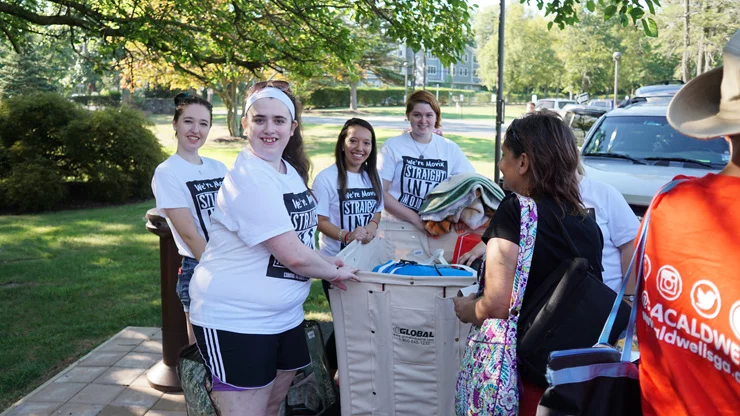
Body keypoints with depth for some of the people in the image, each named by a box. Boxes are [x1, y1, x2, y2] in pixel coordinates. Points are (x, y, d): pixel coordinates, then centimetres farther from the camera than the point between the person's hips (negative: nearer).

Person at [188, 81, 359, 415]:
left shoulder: (290, 169, 7)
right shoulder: (247, 178, -21)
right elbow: (293, 255, -24)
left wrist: (325, 263, 5)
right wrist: (335, 272, -8)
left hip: (284, 313, 9)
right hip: (234, 321, -9)